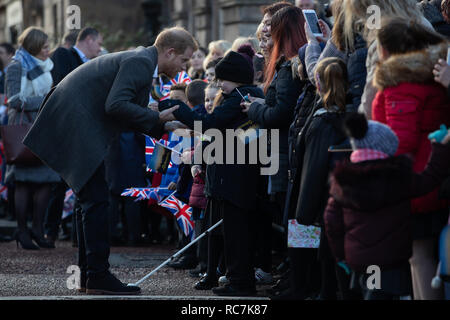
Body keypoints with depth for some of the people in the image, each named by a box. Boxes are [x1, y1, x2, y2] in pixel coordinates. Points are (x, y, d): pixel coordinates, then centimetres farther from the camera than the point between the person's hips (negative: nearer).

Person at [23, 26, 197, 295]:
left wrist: (165, 126, 13)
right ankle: (98, 277, -7)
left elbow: (127, 114, 21)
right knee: (97, 200, -9)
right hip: (75, 124, -11)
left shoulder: (141, 61, 18)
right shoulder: (140, 62, -14)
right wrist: (157, 119, -15)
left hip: (75, 126, 11)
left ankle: (88, 274, 19)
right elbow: (115, 105, -24)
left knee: (91, 200, 14)